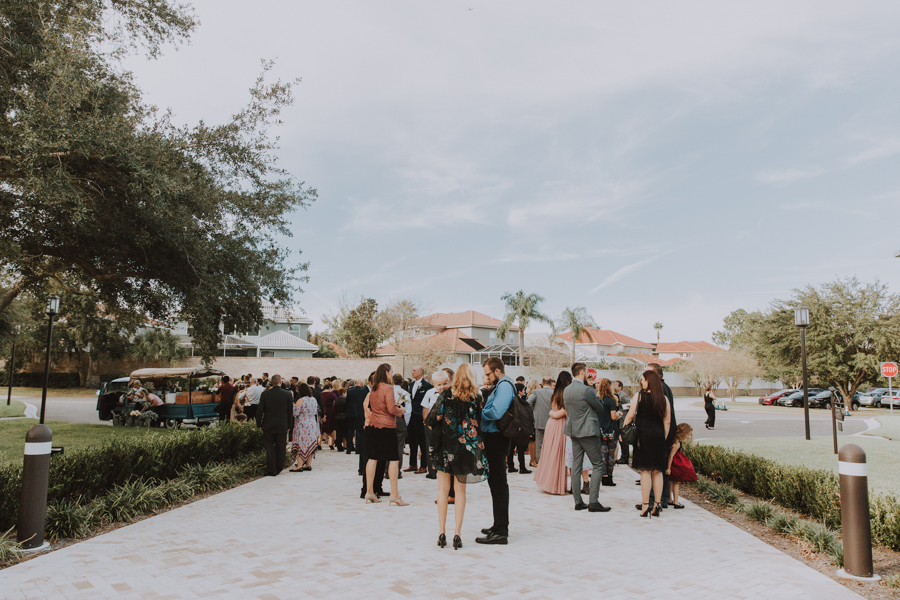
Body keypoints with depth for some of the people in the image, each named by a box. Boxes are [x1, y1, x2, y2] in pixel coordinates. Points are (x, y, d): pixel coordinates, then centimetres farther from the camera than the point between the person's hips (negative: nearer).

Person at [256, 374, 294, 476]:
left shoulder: (265, 394, -6)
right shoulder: (288, 394, -3)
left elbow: (259, 410, -4)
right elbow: (290, 412, 2)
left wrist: (259, 424, 7)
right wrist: (288, 425, 12)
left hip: (268, 426, -1)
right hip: (282, 426, 1)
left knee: (269, 448, 5)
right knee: (280, 449, 11)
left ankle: (271, 471, 5)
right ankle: (278, 469, 20)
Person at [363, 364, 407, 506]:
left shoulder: (373, 389, 8)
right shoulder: (388, 388, -14)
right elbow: (392, 409, -19)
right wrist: (401, 410, 2)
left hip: (372, 425, 8)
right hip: (386, 427, -8)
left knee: (372, 458, 11)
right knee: (393, 459, -1)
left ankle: (369, 492, 16)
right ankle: (394, 495, 0)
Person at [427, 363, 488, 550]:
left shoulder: (447, 395, -9)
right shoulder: (475, 397, -7)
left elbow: (434, 419, -10)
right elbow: (478, 421, -9)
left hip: (445, 447, -1)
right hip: (464, 449, 1)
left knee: (443, 489, 9)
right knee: (460, 491, 10)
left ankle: (442, 532, 12)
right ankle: (457, 533, 7)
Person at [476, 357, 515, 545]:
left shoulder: (505, 386, -14)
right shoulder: (499, 386, 18)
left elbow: (496, 412, -26)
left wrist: (480, 412, -10)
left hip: (496, 440, -11)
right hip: (493, 439, 11)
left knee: (498, 484, -7)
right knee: (496, 483, 17)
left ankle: (500, 533, -2)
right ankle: (499, 525, 29)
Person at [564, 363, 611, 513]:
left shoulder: (566, 390, 9)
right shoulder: (586, 390, -16)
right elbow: (600, 408, -5)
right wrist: (596, 396, 11)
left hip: (573, 431, 8)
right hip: (587, 431, -8)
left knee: (576, 466, 9)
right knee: (599, 465, 0)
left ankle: (578, 502, 12)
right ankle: (593, 502, -3)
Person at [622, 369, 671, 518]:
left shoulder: (639, 395, -6)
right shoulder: (663, 398, 4)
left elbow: (630, 416, -4)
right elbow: (667, 421, 7)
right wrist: (664, 438, 15)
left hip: (643, 435, -3)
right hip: (659, 436, 3)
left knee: (645, 470, 0)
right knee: (658, 471, 10)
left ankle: (645, 505, 0)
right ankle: (657, 505, 12)